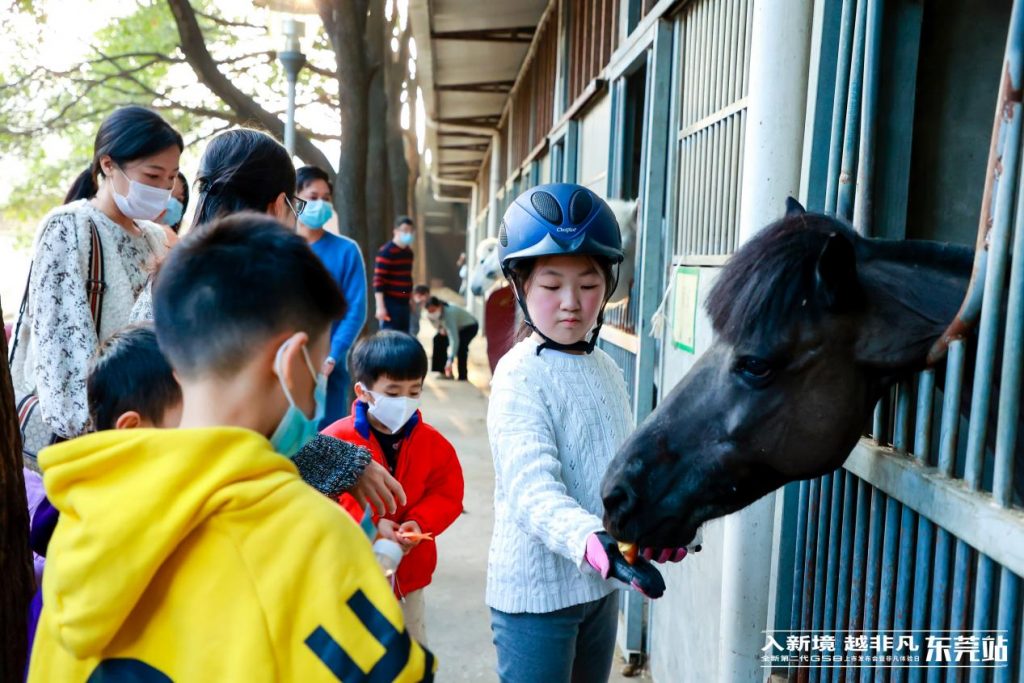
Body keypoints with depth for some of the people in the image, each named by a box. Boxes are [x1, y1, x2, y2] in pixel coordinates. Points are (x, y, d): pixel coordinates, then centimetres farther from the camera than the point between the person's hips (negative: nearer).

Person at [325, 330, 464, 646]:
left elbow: (448, 494, -1)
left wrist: (419, 523, -20)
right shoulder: (336, 439, -15)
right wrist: (371, 524, -26)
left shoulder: (432, 442, -4)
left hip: (408, 573, 3)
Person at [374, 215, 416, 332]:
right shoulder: (386, 252, -12)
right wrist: (380, 307, -23)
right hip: (390, 304, -8)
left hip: (404, 303, 8)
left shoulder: (409, 252, 13)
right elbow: (378, 281, -17)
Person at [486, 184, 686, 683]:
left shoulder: (607, 369, 5)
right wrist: (589, 541, -46)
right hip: (536, 589, -7)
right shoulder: (520, 375, -19)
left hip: (601, 581, 8)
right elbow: (532, 488, -31)